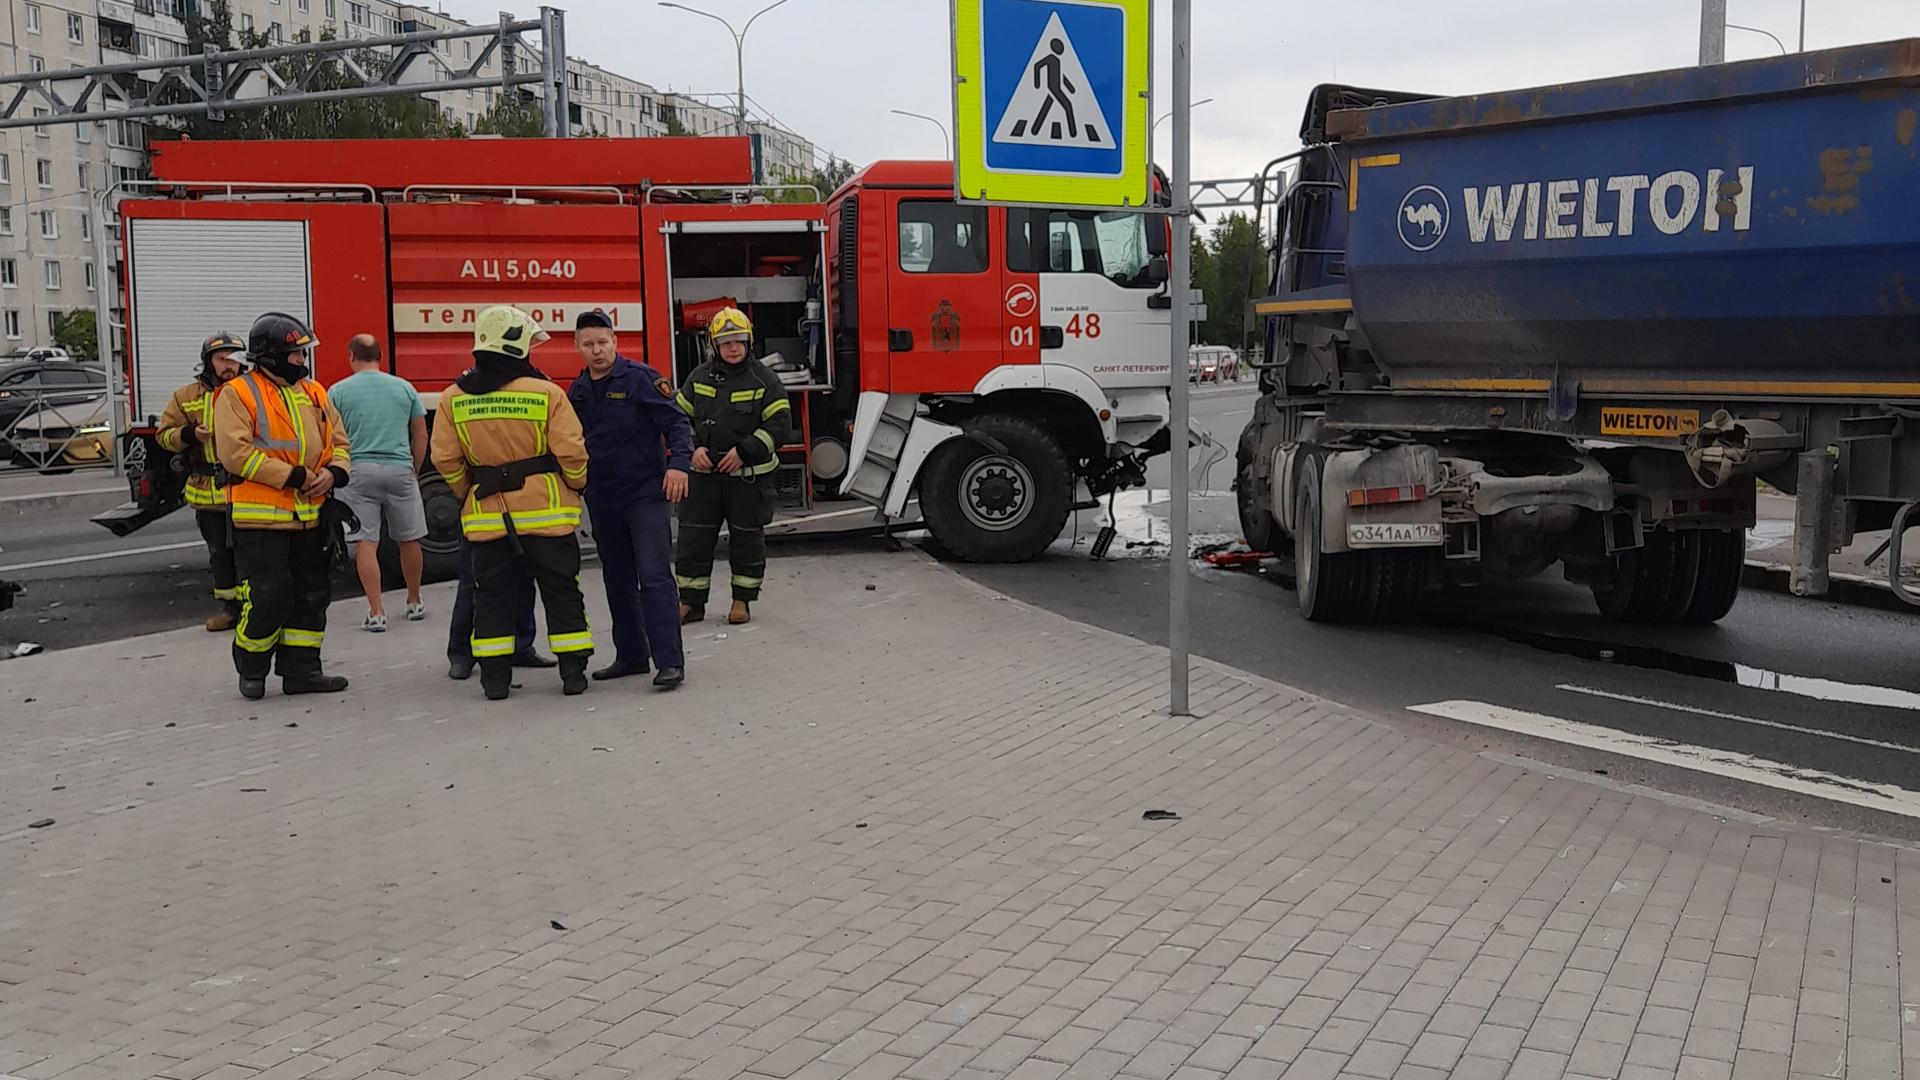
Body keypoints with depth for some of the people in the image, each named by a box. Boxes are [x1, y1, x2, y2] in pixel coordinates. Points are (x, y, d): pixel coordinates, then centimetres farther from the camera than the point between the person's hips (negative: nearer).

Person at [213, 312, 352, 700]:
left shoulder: (313, 394, 14)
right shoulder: (237, 395, -6)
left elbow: (339, 441, 16)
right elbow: (235, 453, -16)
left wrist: (333, 472, -7)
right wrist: (293, 476, -19)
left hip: (309, 517, 7)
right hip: (261, 518, -7)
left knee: (311, 594, 9)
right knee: (268, 596, -7)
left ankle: (301, 670, 19)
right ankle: (251, 669, 14)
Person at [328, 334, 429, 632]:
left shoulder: (338, 391, 2)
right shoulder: (404, 387, 8)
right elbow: (420, 435, 12)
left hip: (358, 471, -2)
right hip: (400, 470, 2)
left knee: (366, 543, -1)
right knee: (409, 540, 13)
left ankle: (376, 613, -4)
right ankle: (415, 603, 26)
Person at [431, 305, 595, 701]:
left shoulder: (453, 398, 0)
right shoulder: (546, 394, -10)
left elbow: (445, 459, 0)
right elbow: (571, 452, -12)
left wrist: (470, 494, 16)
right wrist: (576, 486, 7)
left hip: (488, 516, 3)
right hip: (545, 510, -3)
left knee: (492, 595, 11)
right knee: (561, 592, 7)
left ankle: (495, 676, 12)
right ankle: (573, 671, 9)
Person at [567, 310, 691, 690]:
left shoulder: (641, 378, -7)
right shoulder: (577, 391, 11)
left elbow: (677, 423, -11)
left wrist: (678, 464, -25)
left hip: (645, 492, -7)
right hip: (602, 499, 7)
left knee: (654, 576, -13)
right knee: (618, 582, 13)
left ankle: (669, 661, -14)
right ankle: (631, 655, 23)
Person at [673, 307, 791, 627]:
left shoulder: (764, 380, -4)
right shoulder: (698, 378, 6)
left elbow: (780, 424, -8)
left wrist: (744, 451, -16)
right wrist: (692, 448, -6)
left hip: (749, 477, -2)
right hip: (705, 473, 3)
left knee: (747, 538, 6)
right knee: (694, 539, 3)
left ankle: (743, 600, 19)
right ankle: (691, 602, 13)